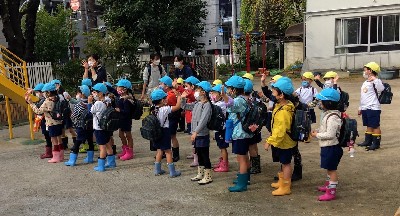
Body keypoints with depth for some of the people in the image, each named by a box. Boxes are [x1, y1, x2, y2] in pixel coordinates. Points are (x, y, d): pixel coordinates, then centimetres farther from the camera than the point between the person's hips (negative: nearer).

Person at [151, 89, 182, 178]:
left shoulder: (153, 109, -2)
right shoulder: (164, 109, -20)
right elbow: (177, 106, -20)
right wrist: (178, 96, -8)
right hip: (164, 131, -7)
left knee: (159, 150, 18)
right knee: (168, 151, 0)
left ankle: (157, 170, 24)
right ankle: (172, 172, 6)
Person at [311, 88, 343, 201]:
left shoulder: (332, 117, -24)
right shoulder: (328, 114, 8)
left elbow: (330, 135, -29)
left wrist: (317, 135, -16)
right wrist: (318, 132, 6)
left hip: (331, 147, -10)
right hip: (327, 146, 10)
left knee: (332, 169, -1)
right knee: (329, 168, 23)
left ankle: (331, 192, 7)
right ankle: (328, 185, 39)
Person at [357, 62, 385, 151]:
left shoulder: (375, 81, -11)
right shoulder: (365, 83, 18)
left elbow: (381, 89, -33)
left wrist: (375, 79, -35)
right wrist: (360, 108, 24)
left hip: (373, 108, -9)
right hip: (365, 108, 9)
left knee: (375, 126, -1)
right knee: (369, 126, 16)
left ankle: (376, 143, 3)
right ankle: (368, 141, 25)